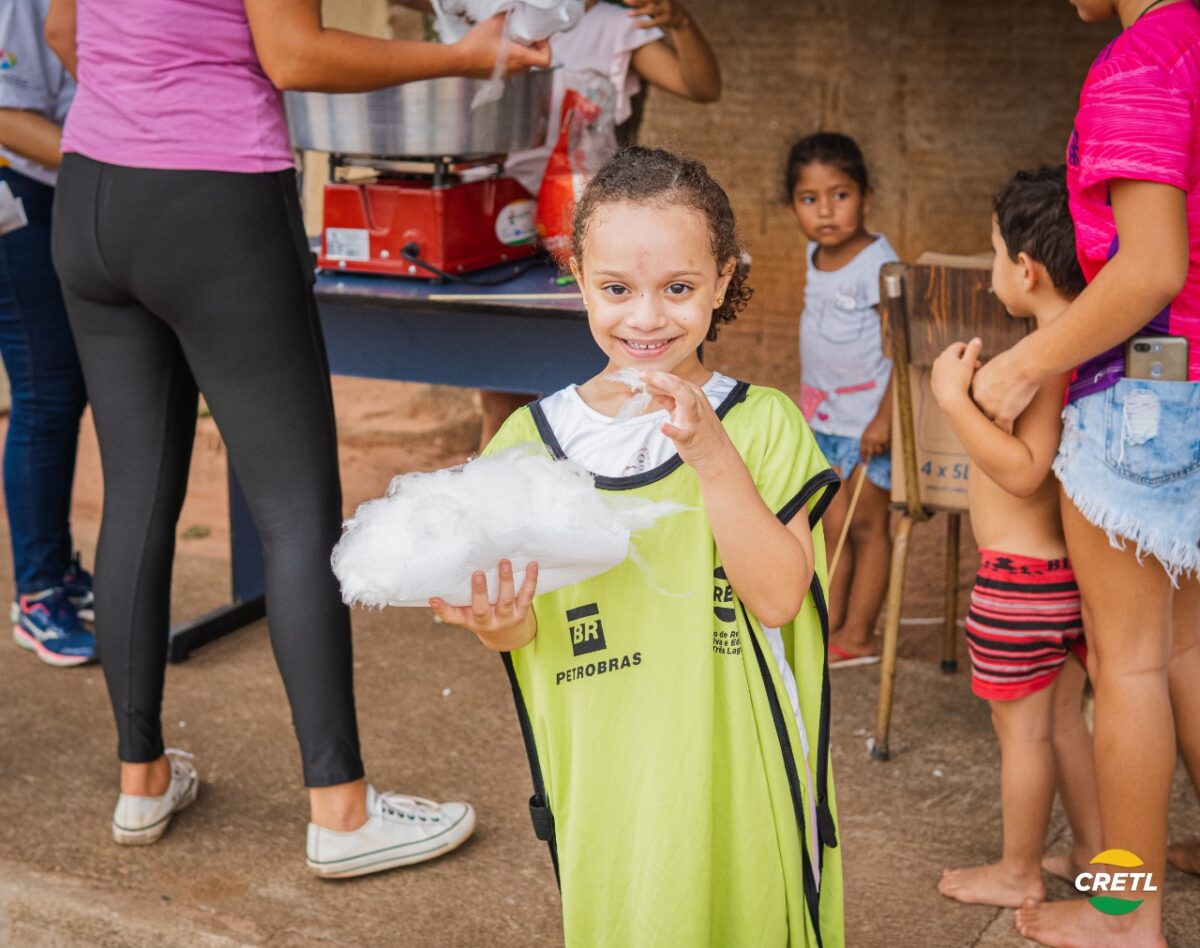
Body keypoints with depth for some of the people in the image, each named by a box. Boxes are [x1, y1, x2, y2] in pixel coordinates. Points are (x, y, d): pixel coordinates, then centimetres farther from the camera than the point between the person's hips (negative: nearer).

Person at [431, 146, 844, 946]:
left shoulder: (761, 423, -6)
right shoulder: (531, 439, -3)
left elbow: (778, 597, -16)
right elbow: (521, 627, 2)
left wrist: (710, 455, -23)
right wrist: (501, 624, -21)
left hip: (732, 774, -1)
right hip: (602, 782, 1)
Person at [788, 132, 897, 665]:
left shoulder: (877, 265, -18)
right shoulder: (817, 258, 6)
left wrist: (885, 419, -22)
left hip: (867, 423, -7)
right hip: (824, 417, 7)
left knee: (866, 524, 3)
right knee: (831, 525, 11)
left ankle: (858, 634, 11)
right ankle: (828, 625, 20)